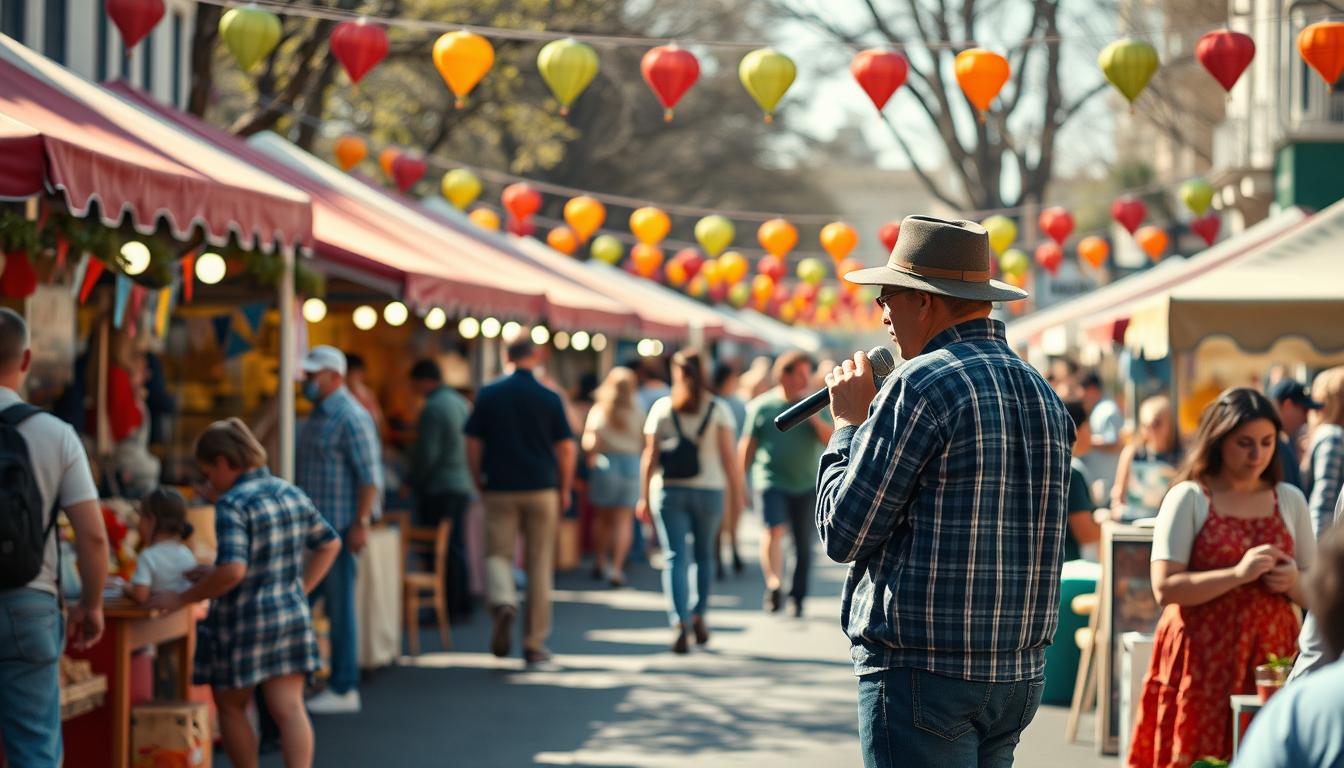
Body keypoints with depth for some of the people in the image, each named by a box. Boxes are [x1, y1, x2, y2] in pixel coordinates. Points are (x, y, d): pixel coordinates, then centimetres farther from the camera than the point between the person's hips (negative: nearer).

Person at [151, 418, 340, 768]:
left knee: (231, 707, 12)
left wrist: (182, 599, -19)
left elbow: (232, 569, -28)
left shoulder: (232, 505, -17)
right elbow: (329, 543, 19)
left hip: (242, 624, -6)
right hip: (292, 617, 6)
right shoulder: (293, 494, 7)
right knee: (288, 708, 0)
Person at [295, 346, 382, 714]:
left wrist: (361, 523, -22)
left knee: (339, 607, -4)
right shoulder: (318, 414, 16)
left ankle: (344, 691, 2)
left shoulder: (351, 418, -14)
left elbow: (370, 475, -18)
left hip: (339, 528, -10)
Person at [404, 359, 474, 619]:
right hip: (462, 485, 9)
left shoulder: (433, 408, -15)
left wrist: (411, 480, -6)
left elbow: (427, 453, -18)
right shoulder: (462, 403, 11)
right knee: (457, 546, 13)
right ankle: (463, 604, 16)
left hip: (438, 488, -9)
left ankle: (448, 605, -5)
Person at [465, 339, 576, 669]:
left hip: (500, 489, 0)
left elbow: (473, 444, 1)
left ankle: (503, 602, -25)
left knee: (498, 554, 8)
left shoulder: (488, 395, 0)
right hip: (542, 489, 0)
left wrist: (479, 482, 13)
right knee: (539, 565, 7)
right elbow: (566, 448, -2)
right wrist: (565, 489, 10)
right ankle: (534, 645, 9)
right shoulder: (549, 398, -2)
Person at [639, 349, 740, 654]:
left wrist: (645, 496, 4)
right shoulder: (719, 410, -1)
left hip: (669, 491, 0)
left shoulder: (662, 409, 1)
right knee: (703, 555, 19)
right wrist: (735, 490, 2)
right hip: (709, 491, 0)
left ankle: (679, 622, -18)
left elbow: (650, 456, 0)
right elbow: (728, 456, -6)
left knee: (675, 557, -3)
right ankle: (699, 615, 18)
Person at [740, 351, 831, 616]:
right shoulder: (761, 406, 3)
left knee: (804, 544, 4)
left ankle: (797, 597, 15)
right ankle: (773, 584, -28)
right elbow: (747, 446, 9)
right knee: (775, 529, -24)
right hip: (772, 482, -2)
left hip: (807, 485, 2)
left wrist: (815, 420, -12)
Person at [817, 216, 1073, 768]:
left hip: (922, 674, -8)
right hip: (1019, 676, 8)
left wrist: (849, 424, 5)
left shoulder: (921, 385, -13)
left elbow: (843, 533, -10)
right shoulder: (1043, 393, 12)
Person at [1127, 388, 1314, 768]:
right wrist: (1237, 574, -20)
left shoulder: (1290, 500, 12)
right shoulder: (1189, 498, -1)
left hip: (1271, 655, 3)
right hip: (1203, 660, -3)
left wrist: (1293, 582, -6)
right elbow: (1165, 587, -11)